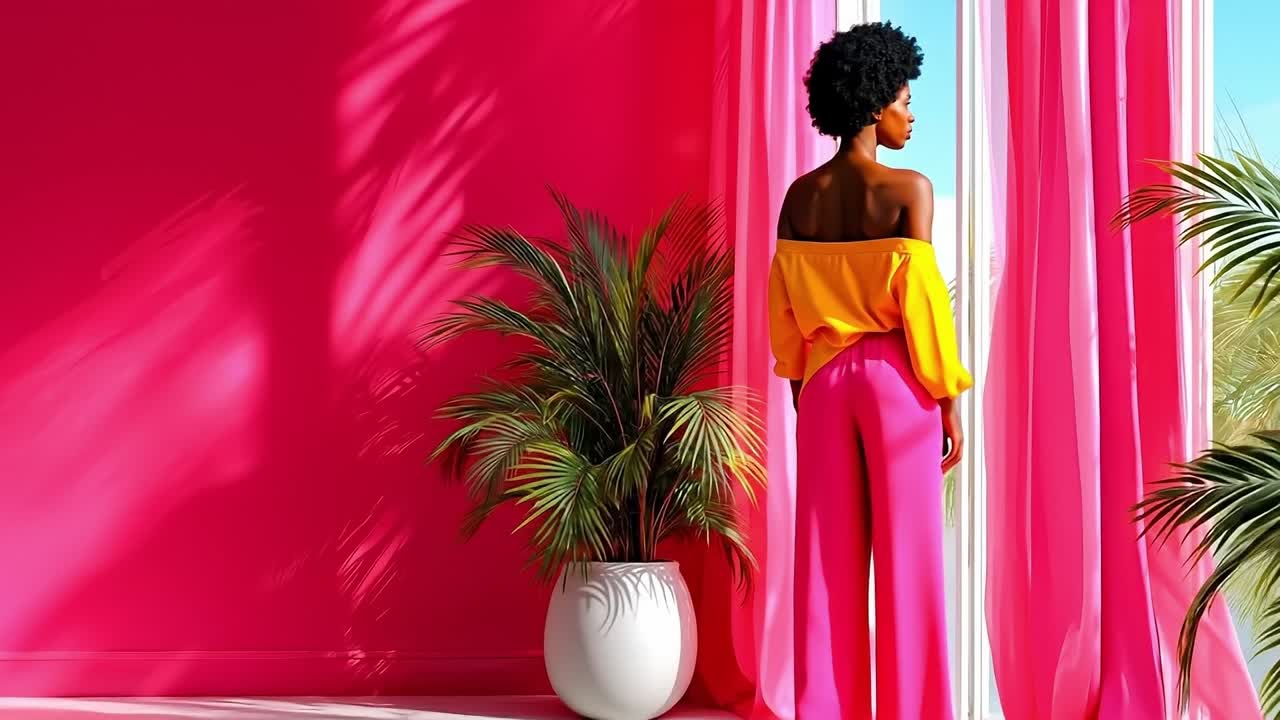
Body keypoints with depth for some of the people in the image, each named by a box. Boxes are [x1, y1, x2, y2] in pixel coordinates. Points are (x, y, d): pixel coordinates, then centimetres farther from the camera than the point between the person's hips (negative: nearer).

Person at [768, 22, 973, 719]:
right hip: (896, 378, -4)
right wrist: (949, 400, -5)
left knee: (828, 559, 9)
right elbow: (922, 300, -13)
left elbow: (785, 305, 6)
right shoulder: (908, 189, -10)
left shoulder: (800, 195, 4)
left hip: (825, 380, 5)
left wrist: (801, 393, 14)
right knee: (907, 558, 3)